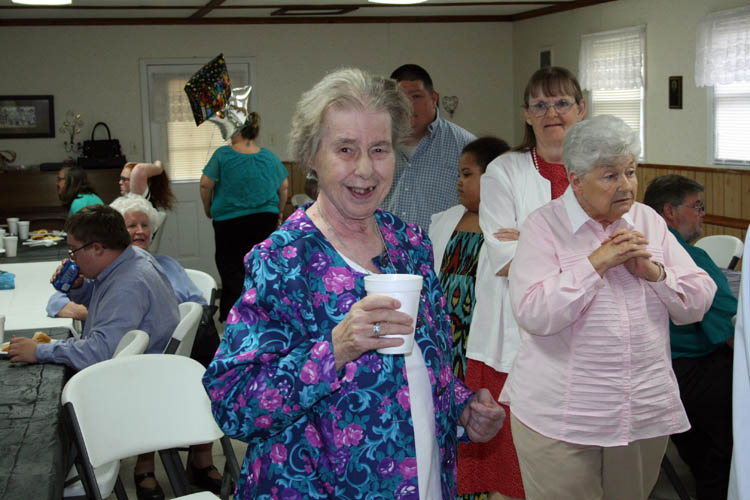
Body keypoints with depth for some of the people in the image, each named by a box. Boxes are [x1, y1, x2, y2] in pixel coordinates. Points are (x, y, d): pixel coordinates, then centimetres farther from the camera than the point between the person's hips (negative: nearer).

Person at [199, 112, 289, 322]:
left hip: (229, 220, -3)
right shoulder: (270, 157, 3)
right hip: (265, 220, 3)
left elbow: (206, 184, -9)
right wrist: (279, 212, 22)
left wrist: (208, 208, 6)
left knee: (230, 267, 5)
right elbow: (284, 187, 9)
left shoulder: (222, 155, -8)